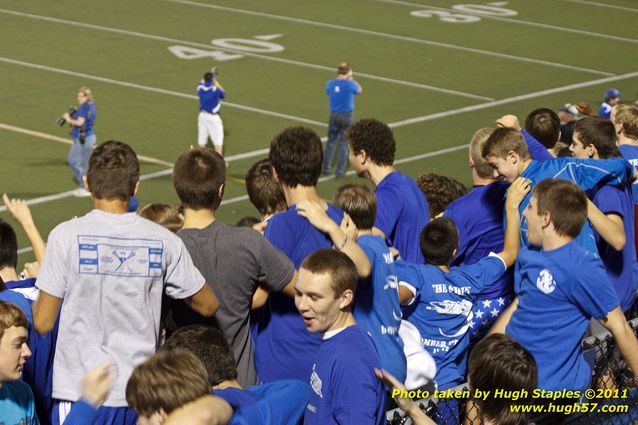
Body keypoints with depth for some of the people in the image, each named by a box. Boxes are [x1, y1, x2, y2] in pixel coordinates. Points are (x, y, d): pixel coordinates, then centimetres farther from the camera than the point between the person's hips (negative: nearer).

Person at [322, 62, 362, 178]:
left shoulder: (329, 84, -5)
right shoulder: (350, 84, -15)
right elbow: (359, 90, 4)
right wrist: (351, 79, 11)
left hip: (334, 115, 3)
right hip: (347, 116, -3)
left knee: (331, 141, 17)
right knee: (344, 143, 4)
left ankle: (326, 167, 21)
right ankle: (340, 171, 5)